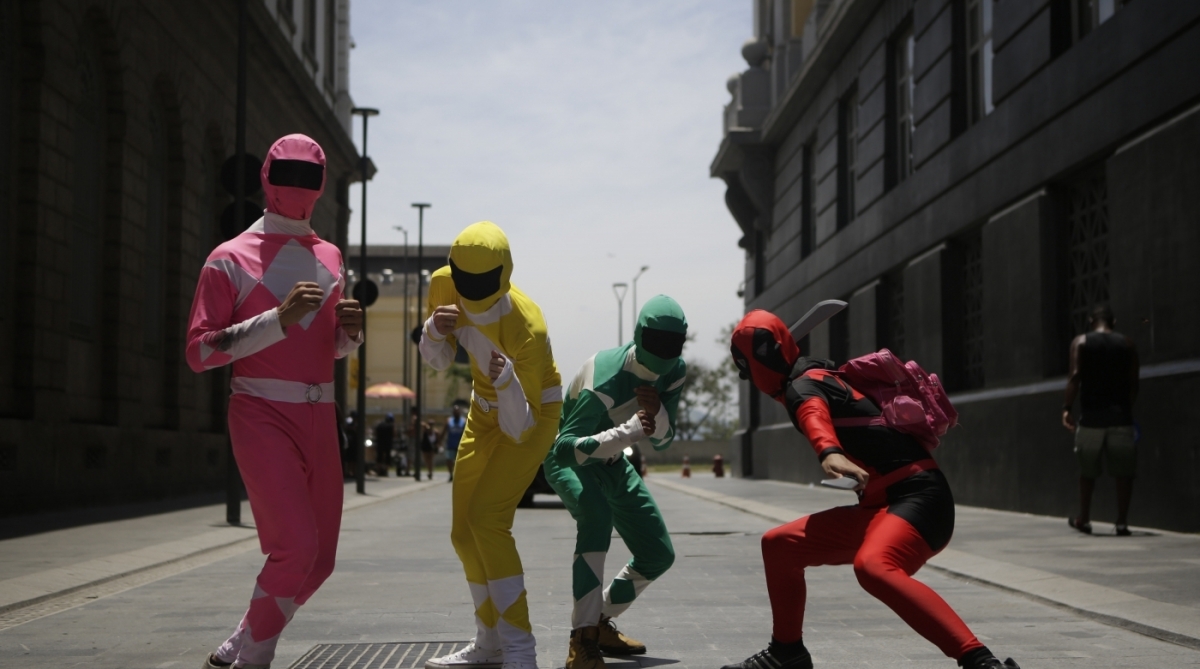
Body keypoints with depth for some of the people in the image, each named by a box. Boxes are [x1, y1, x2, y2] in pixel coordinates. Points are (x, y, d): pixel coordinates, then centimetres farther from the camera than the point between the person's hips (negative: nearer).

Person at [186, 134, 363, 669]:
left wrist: (351, 330, 3)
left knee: (319, 559, 7)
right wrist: (278, 318, -18)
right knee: (295, 546, -18)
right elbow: (199, 352, -9)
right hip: (262, 415, -6)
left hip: (320, 419, 7)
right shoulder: (232, 258, -2)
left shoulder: (330, 258, 15)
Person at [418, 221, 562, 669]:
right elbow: (438, 361, -4)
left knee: (487, 519, -22)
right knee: (464, 533, 9)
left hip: (532, 413, -7)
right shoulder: (443, 285, -19)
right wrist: (434, 331, -25)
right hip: (485, 409, 7)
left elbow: (519, 428, -32)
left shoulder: (526, 329, -36)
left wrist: (506, 381, -51)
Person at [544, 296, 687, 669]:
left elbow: (662, 441, -8)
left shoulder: (674, 373, -14)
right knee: (596, 517, -38)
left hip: (613, 463, 7)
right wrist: (629, 433, -53)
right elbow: (566, 449, -43)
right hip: (569, 459, -7)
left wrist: (657, 411, -31)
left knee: (659, 555, 5)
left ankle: (600, 623, 25)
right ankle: (582, 638, -36)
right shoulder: (604, 380, -36)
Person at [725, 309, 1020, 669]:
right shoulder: (818, 378, 18)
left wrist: (830, 453, -52)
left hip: (916, 498, -10)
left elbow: (814, 414, -33)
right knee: (779, 544, 12)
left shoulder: (802, 385, -9)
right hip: (880, 504, 10)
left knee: (873, 566, -38)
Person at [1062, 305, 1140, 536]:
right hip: (1121, 417, 0)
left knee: (1087, 471, 12)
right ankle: (1122, 522, 1)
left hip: (1091, 416, 0)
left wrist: (1067, 408, -9)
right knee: (1123, 471, 4)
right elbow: (1133, 383, 4)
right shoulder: (1127, 344, 9)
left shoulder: (1081, 342, 4)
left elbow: (1075, 377, -9)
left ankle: (1084, 519, 19)